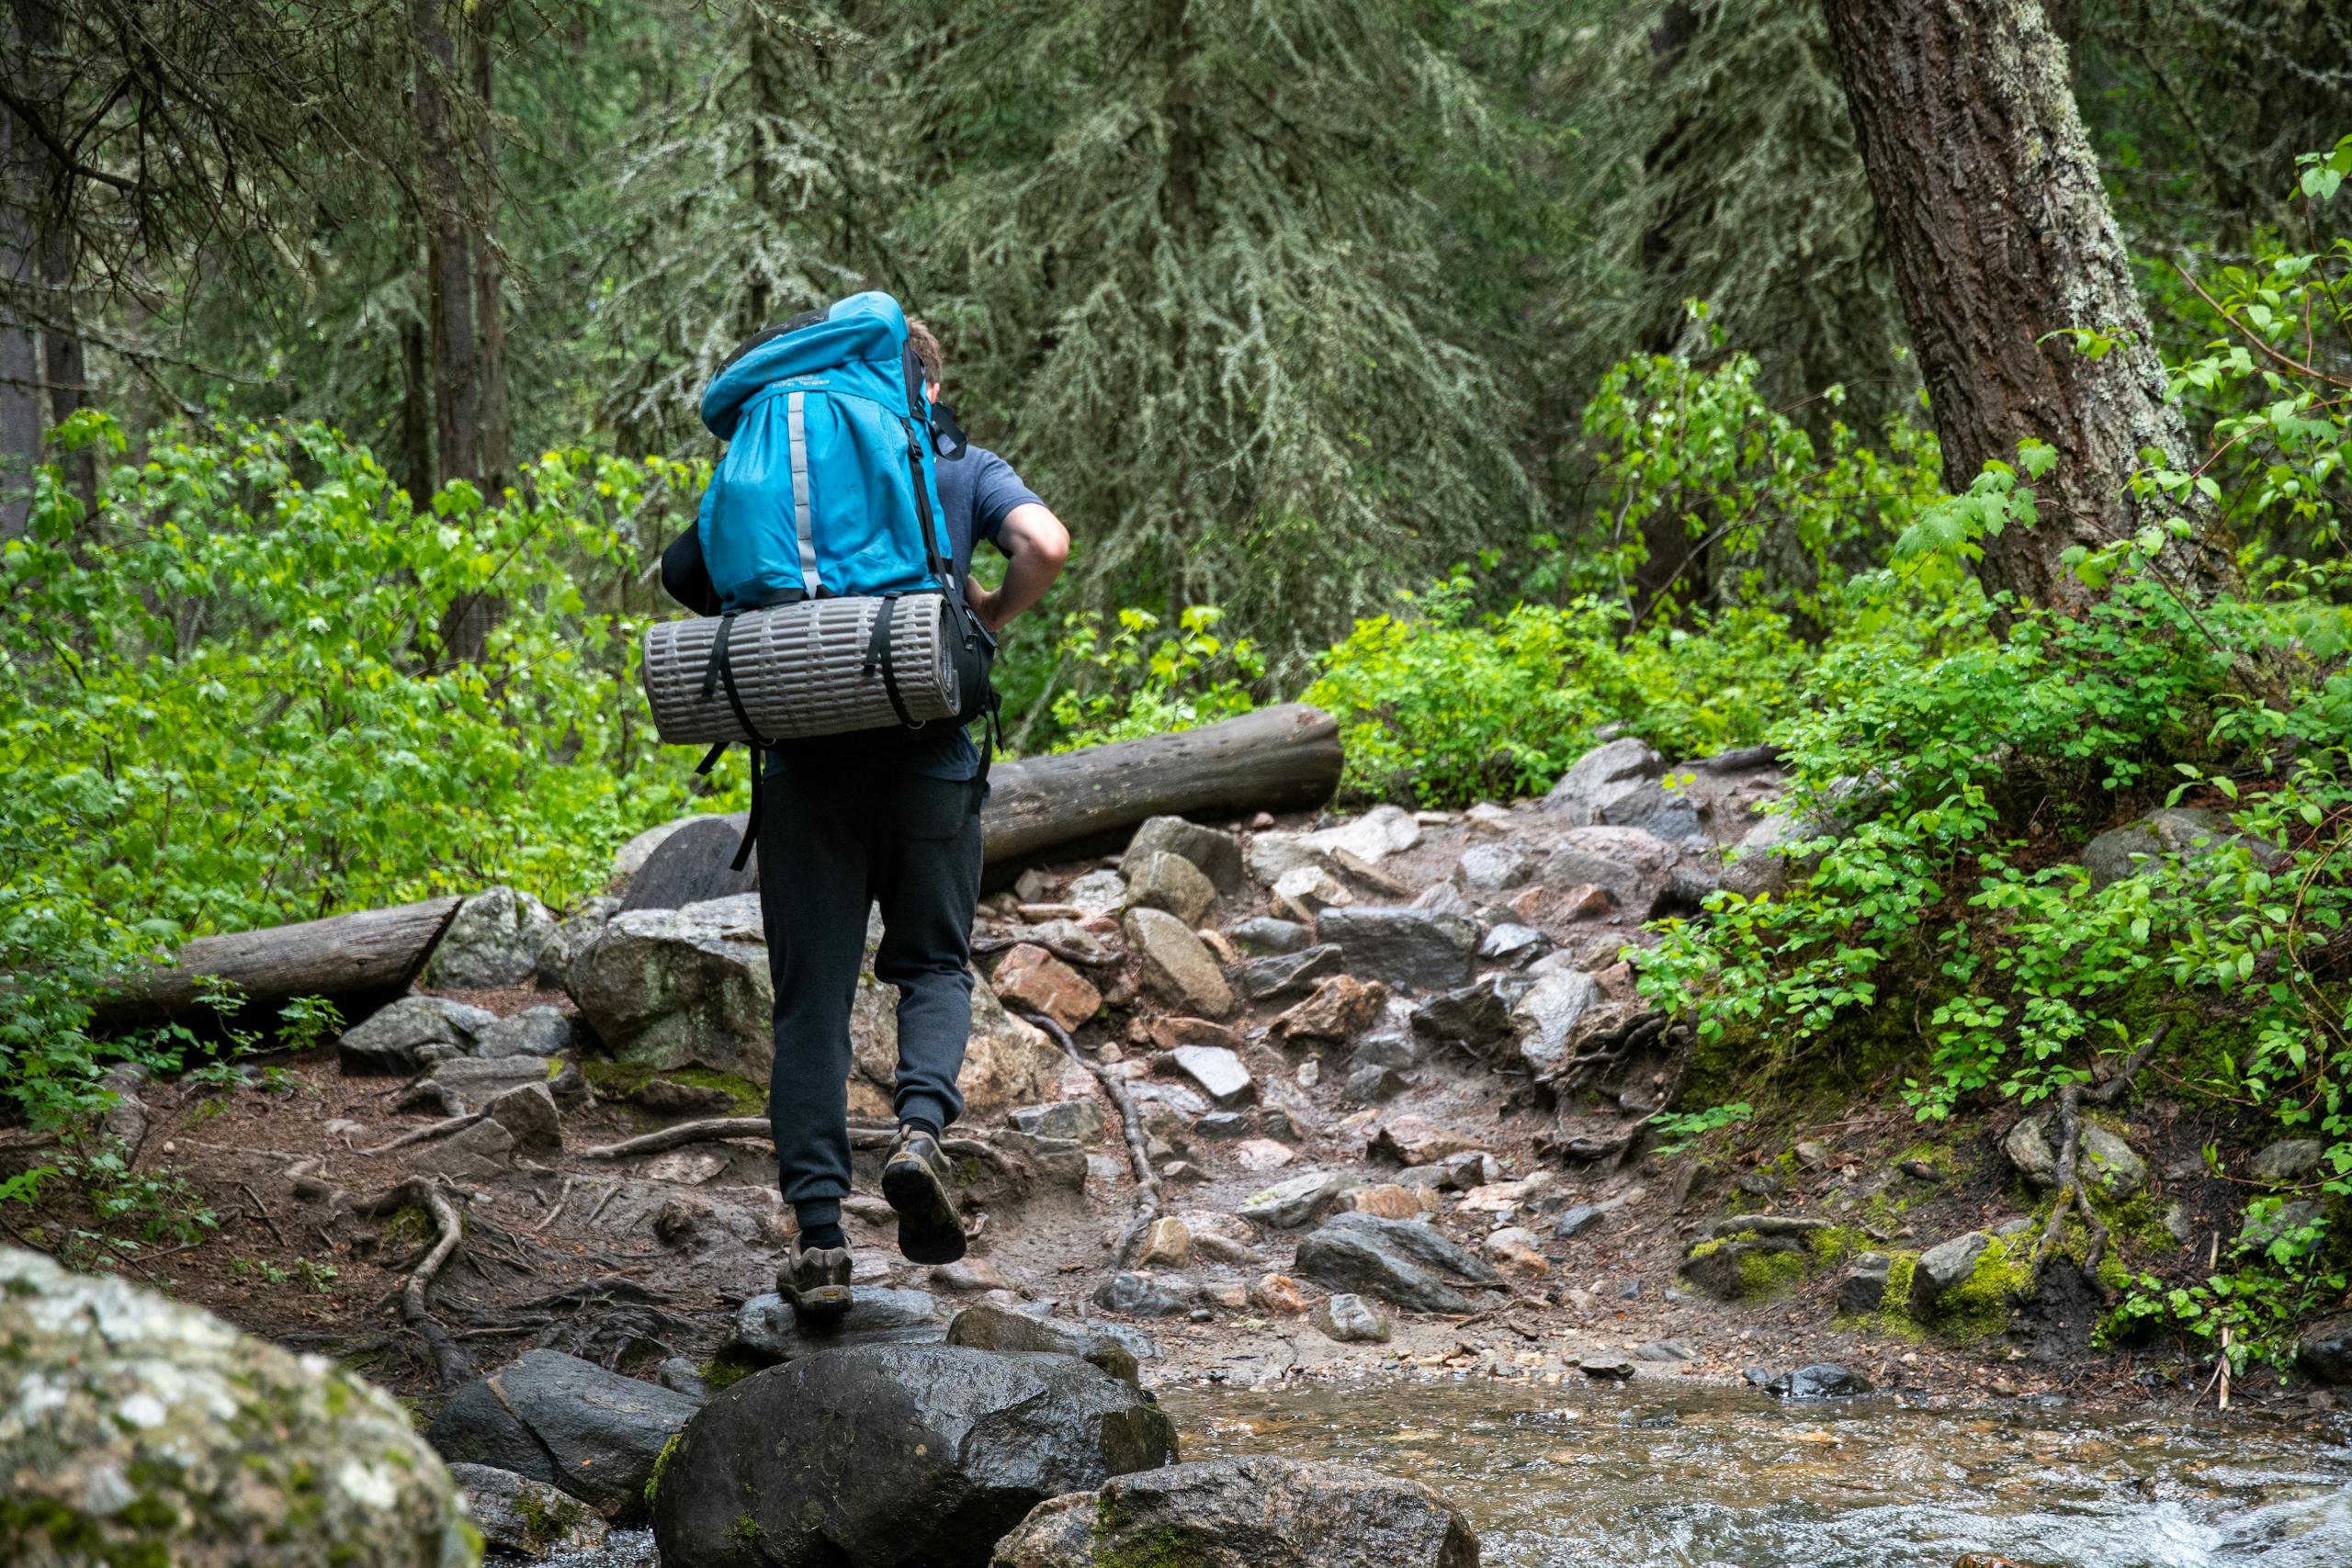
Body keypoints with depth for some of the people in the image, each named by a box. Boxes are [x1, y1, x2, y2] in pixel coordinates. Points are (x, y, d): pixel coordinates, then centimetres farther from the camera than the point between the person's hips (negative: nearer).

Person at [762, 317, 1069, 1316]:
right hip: (927, 756, -1)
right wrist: (992, 617, 9)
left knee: (811, 996, 5)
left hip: (805, 757, 1)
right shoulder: (966, 472, 8)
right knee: (934, 966, 17)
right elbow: (1044, 545, -10)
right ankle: (920, 1127, -13)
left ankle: (819, 1236, -3)